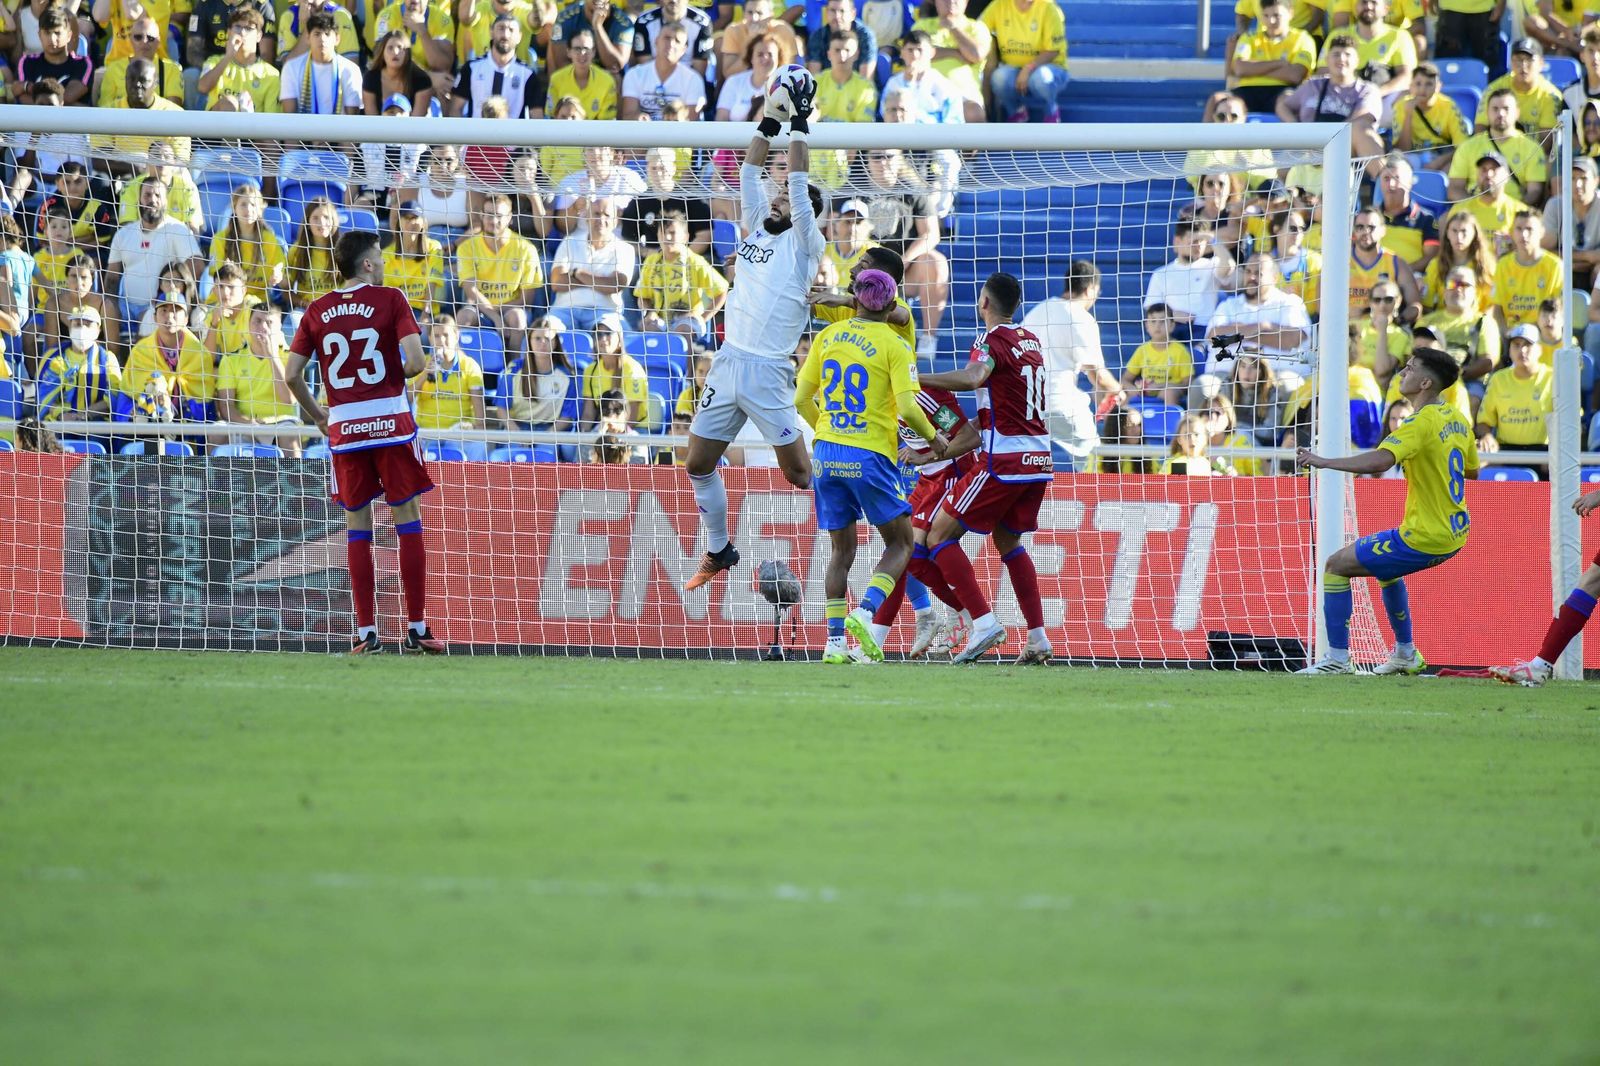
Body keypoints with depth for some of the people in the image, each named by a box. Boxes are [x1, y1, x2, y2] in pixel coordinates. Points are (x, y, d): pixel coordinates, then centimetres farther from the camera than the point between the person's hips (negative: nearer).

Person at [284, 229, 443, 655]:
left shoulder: (317, 311, 6)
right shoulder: (390, 300, -4)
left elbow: (292, 374, 4)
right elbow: (415, 360, -14)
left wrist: (315, 414, 19)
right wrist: (403, 372, 9)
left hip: (344, 426, 3)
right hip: (391, 421, -3)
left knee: (357, 527, 8)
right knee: (407, 520, 5)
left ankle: (366, 632, 4)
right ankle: (417, 628, 3)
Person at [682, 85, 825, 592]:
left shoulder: (804, 244, -1)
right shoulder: (758, 231, 15)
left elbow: (798, 186, -9)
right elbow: (750, 176, 16)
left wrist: (799, 124, -7)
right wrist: (767, 124, 11)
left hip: (767, 370, -7)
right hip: (728, 361, 7)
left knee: (800, 473, -8)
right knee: (698, 464, 10)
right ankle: (718, 551, 25)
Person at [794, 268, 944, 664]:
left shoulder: (828, 337, 7)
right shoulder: (894, 345, -6)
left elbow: (801, 399, 10)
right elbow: (908, 408, -14)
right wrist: (934, 439, 4)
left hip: (826, 453, 5)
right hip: (870, 456, -5)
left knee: (842, 549, 15)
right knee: (900, 543, 9)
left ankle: (835, 641, 7)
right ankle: (865, 612, -13)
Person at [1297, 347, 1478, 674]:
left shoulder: (1421, 423, -20)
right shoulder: (1456, 419, 6)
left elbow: (1379, 461, -36)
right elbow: (1472, 469, 21)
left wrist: (1324, 462, -32)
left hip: (1424, 537, -9)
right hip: (1455, 534, 9)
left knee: (1337, 565, -1)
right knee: (1385, 567, 35)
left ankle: (1337, 658, -3)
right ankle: (1406, 654, 40)